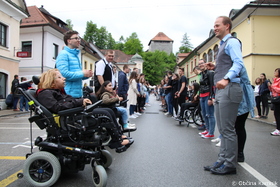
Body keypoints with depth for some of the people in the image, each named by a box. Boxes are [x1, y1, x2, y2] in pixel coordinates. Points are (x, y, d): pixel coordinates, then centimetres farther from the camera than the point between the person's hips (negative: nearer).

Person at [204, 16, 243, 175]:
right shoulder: (223, 45, 24)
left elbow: (238, 63, -21)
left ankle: (230, 165, 6)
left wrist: (226, 79, -33)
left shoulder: (232, 42, -5)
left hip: (229, 89, -10)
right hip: (220, 91, 10)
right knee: (223, 130, 13)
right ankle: (223, 161, 22)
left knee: (228, 130, -5)